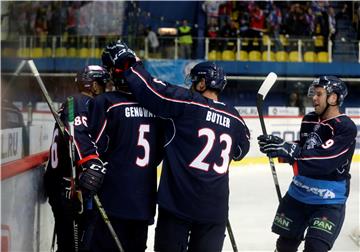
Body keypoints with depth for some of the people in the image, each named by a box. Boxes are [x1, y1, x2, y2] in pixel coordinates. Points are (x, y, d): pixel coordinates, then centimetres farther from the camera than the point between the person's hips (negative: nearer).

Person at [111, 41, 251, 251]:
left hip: (178, 202, -4)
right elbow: (240, 151, 23)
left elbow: (149, 88, -11)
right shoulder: (235, 118, 7)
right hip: (215, 208, 4)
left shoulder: (187, 103, -8)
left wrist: (128, 61, 1)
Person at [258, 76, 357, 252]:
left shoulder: (346, 127, -18)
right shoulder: (309, 120, 4)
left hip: (329, 200, -7)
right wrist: (278, 147, -7)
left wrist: (287, 149, -36)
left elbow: (324, 160, -30)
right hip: (298, 194, 7)